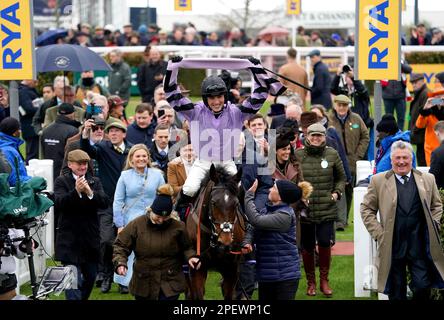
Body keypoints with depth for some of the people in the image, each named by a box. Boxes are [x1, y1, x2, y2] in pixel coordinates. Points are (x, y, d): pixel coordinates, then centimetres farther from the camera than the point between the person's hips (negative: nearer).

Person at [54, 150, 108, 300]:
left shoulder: (95, 181, 9)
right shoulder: (61, 181, -2)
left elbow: (105, 202, -5)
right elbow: (59, 203, -17)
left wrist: (90, 192, -23)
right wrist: (76, 191, -31)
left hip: (91, 239, 5)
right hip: (70, 240, -4)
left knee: (91, 276, 15)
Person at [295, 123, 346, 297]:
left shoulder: (332, 154, 3)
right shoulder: (297, 155, -2)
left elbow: (341, 177, 16)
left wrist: (337, 192, 2)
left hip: (327, 209, 0)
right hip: (304, 210, 0)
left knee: (325, 243, -5)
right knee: (307, 247, 7)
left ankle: (324, 280, 14)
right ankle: (310, 282, 23)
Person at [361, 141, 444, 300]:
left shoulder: (427, 179, 8)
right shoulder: (378, 181, 3)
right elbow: (366, 209, 6)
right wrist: (379, 233, -2)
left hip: (420, 248, 1)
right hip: (393, 248, 0)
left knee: (422, 287, -7)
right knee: (397, 293, 6)